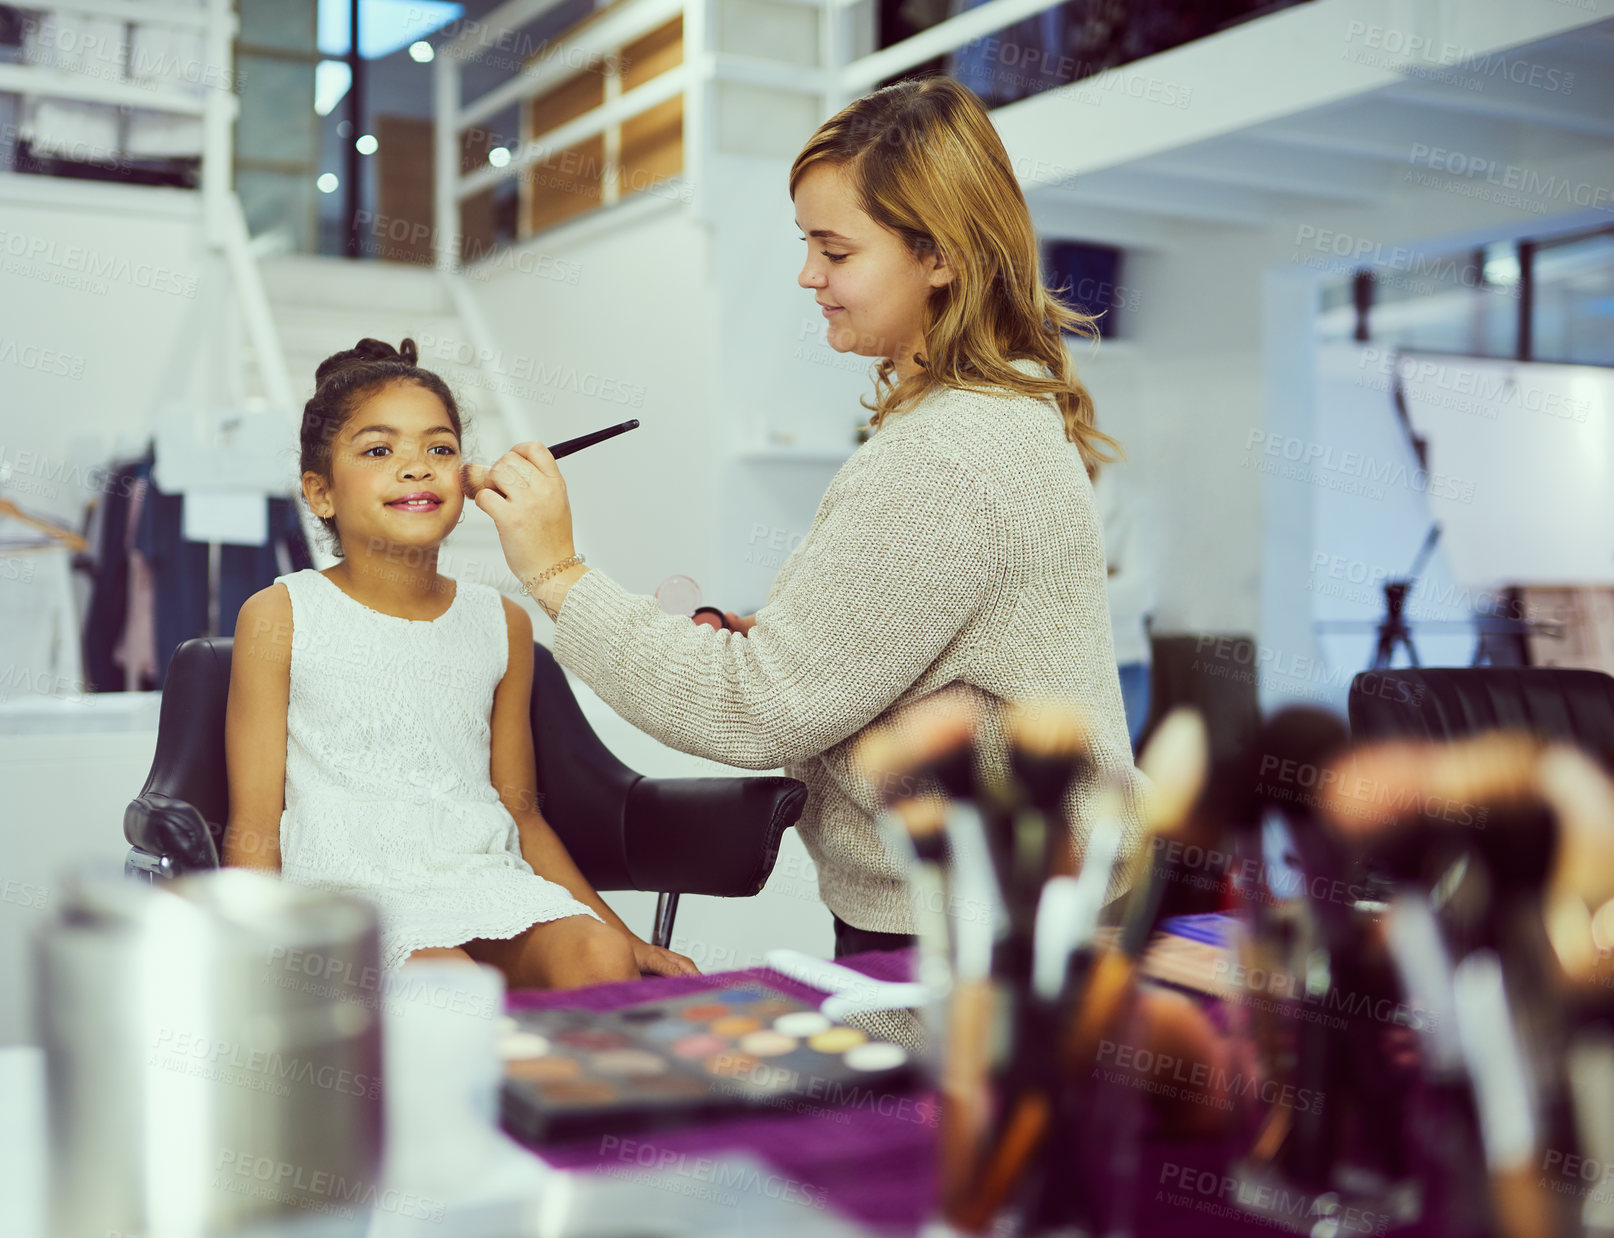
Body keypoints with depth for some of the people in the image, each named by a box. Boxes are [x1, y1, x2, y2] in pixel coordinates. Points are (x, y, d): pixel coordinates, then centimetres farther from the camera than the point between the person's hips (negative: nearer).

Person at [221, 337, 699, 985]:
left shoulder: (503, 623, 13)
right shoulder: (280, 617, 3)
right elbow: (253, 827, 3)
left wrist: (623, 935, 10)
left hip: (488, 884, 4)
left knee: (597, 958, -27)